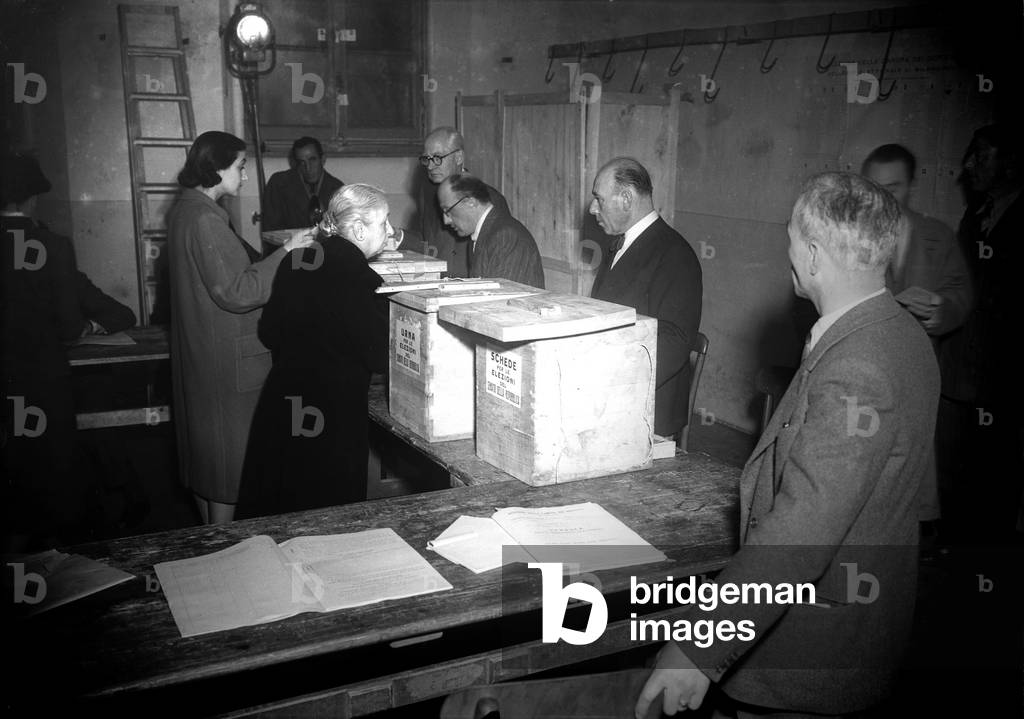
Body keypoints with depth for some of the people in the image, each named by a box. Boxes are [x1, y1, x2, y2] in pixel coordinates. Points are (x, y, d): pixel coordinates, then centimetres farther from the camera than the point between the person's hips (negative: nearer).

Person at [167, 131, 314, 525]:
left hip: (197, 353, 11)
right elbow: (235, 292, -24)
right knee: (227, 452, 0)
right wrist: (286, 252, -19)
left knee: (205, 448, 18)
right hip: (226, 358, -10)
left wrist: (283, 249, 9)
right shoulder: (205, 219, -21)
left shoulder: (186, 210, 11)